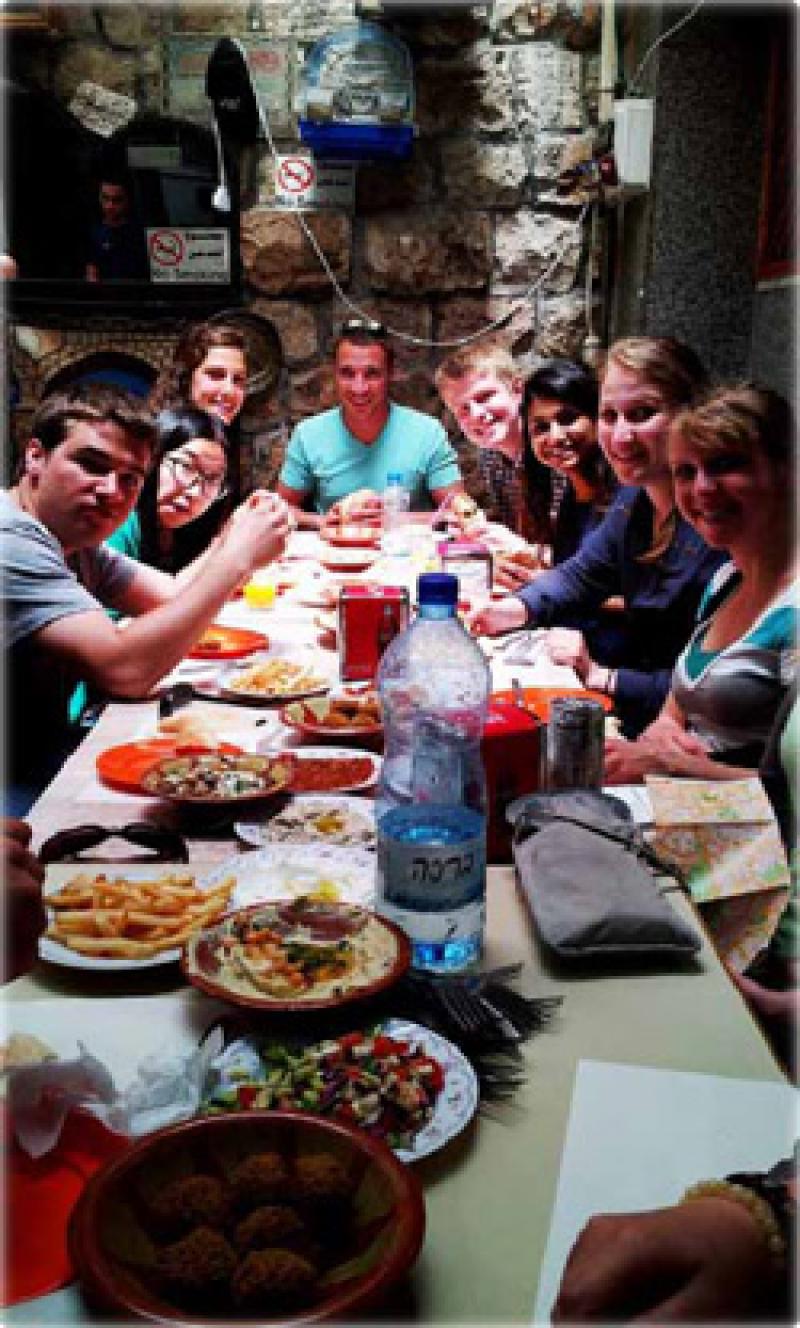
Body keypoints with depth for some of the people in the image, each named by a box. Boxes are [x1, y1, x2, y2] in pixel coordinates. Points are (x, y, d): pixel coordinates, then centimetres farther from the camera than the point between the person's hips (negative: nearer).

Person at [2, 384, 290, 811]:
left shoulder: (73, 534, 8)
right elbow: (124, 671, -31)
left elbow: (172, 599, 11)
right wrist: (237, 556, -25)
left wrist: (231, 540, -8)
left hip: (52, 753, 9)